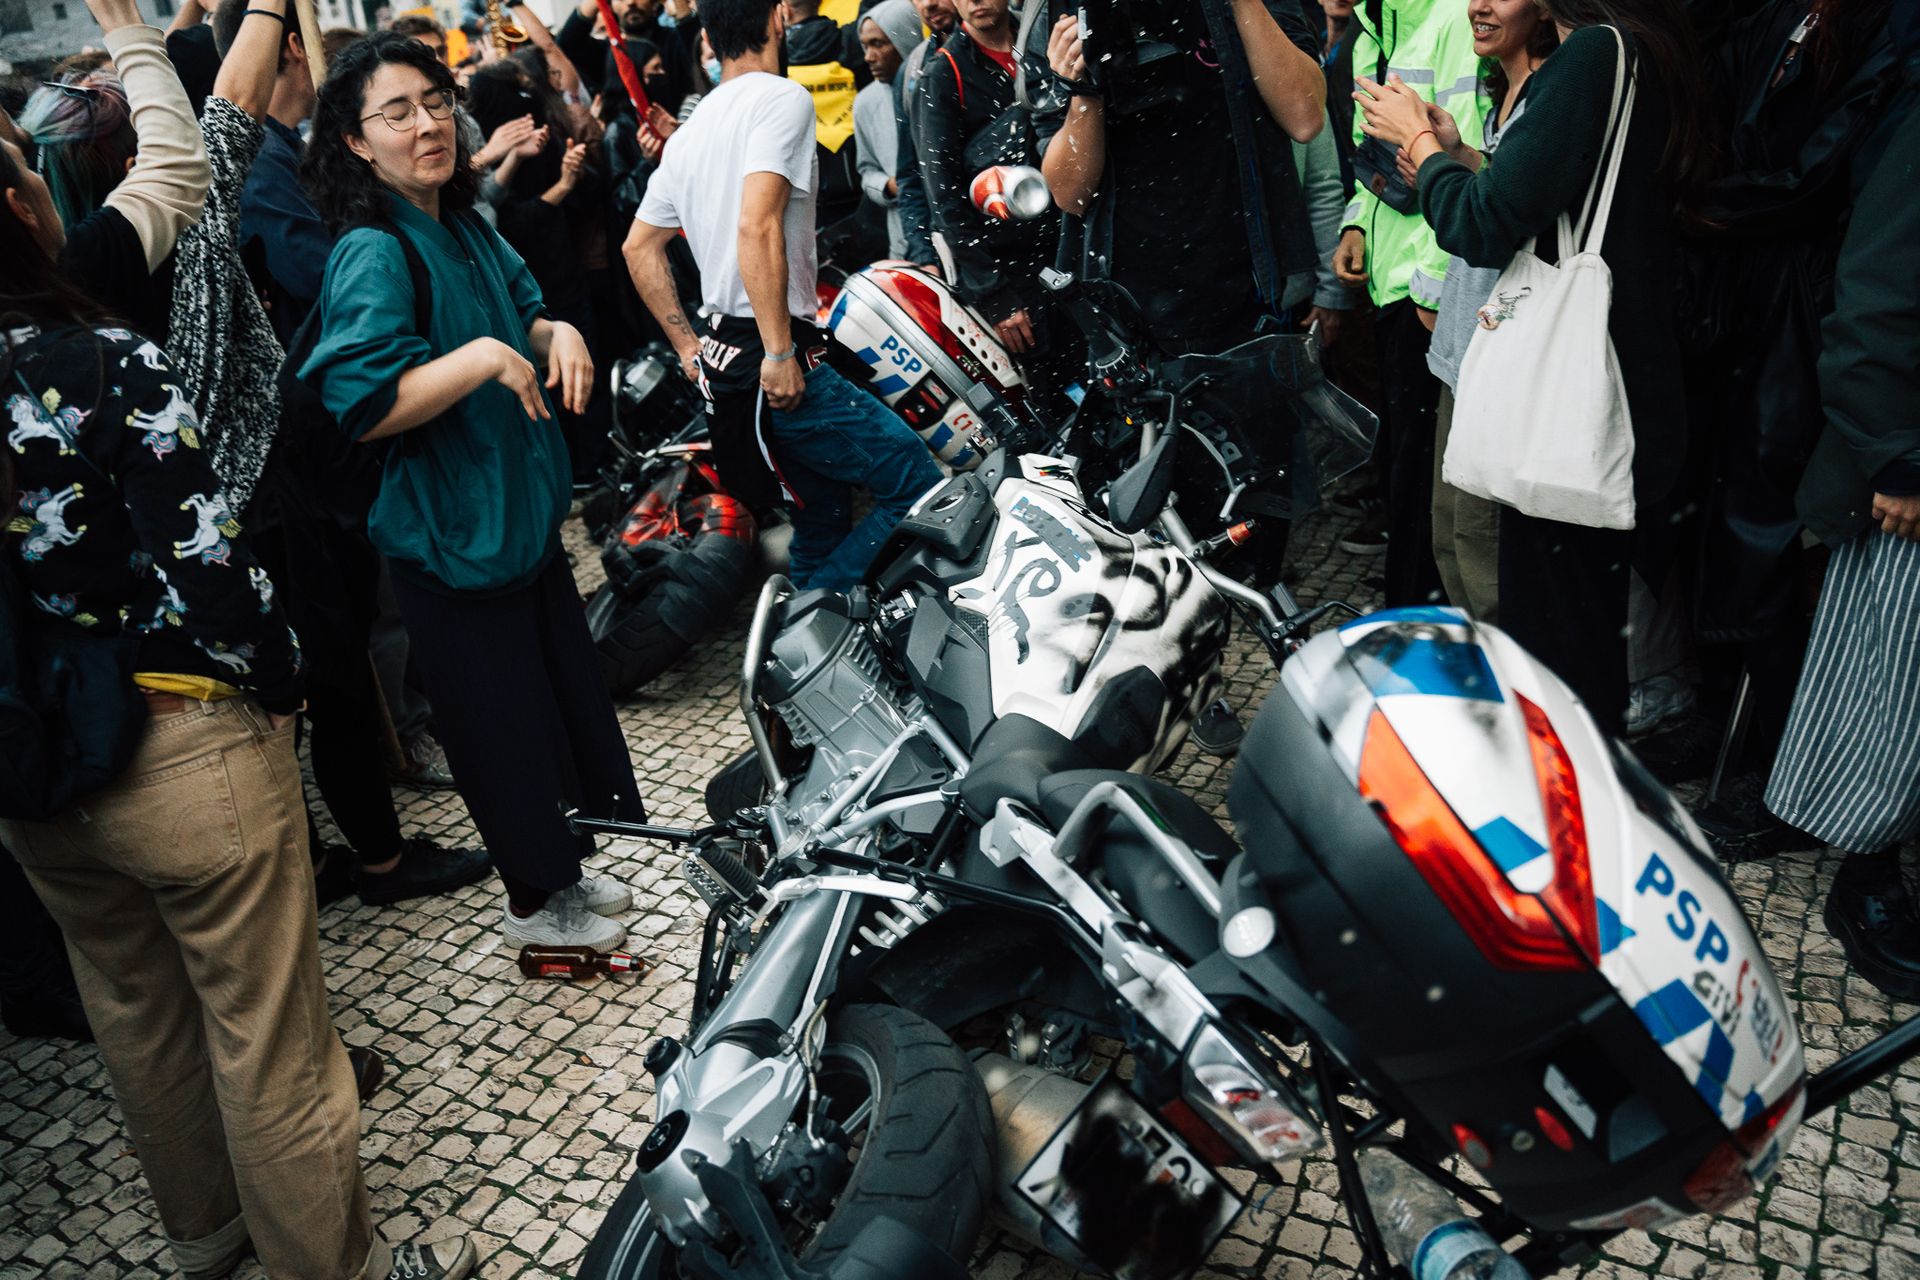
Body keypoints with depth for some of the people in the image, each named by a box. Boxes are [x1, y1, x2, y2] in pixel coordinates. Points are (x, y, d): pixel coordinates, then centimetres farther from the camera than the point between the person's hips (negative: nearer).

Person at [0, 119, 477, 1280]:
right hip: (184, 749, -7)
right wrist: (280, 686, -5)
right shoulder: (101, 361, -20)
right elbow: (207, 563, -22)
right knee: (268, 1041, 9)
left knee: (136, 1015, 25)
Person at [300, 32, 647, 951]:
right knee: (502, 721, 6)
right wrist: (483, 357, -31)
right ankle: (532, 904, 27)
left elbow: (522, 310, 22)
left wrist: (555, 333, 0)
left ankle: (562, 871, 39)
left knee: (564, 693, 19)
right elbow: (359, 407, -29)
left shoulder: (465, 229, 5)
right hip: (452, 533, -9)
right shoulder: (373, 254, -20)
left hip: (523, 512, 9)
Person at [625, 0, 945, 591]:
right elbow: (757, 227, -24)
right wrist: (781, 353, -21)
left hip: (719, 359, 10)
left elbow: (639, 246, 21)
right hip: (775, 363, -10)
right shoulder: (781, 98, -10)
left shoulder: (687, 134, 16)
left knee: (824, 515, 21)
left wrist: (688, 346, 22)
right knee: (921, 488, -7)